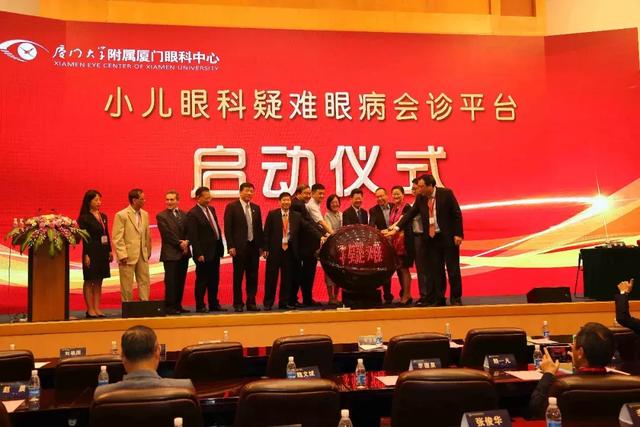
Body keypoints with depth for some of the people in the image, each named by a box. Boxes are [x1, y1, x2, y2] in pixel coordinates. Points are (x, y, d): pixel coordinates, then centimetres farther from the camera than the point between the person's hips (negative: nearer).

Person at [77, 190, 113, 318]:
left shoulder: (103, 216, 12)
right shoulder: (84, 218, -7)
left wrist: (110, 250, 9)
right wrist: (86, 255, -15)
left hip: (103, 252, 6)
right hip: (91, 251, -6)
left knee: (99, 281, 9)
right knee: (89, 281, 2)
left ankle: (97, 308, 14)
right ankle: (90, 309, 6)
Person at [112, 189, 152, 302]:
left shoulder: (145, 214, 9)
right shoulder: (121, 215, -8)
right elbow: (117, 238, -11)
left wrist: (148, 252, 12)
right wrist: (122, 255, -16)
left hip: (143, 255, 6)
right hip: (128, 256, -5)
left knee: (144, 282, 6)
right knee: (127, 285, 3)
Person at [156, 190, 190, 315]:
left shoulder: (184, 215, 12)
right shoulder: (161, 216, -2)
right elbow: (167, 234, -9)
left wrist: (186, 242, -12)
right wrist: (179, 244, -12)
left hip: (184, 253, 5)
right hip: (170, 253, -5)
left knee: (181, 281, 8)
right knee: (171, 281, -5)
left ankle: (178, 305, 15)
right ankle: (169, 307, 0)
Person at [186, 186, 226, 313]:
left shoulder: (211, 209, 11)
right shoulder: (192, 214, -12)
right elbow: (193, 236, -15)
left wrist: (221, 246, 10)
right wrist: (199, 254, -19)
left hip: (215, 251, 8)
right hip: (204, 253, -7)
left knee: (214, 280, 14)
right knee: (202, 280, 1)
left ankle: (214, 304, 23)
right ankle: (200, 306, 10)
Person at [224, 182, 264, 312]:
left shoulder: (256, 208, 12)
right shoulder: (231, 207, -3)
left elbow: (259, 228, 14)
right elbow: (227, 228, -7)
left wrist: (261, 245, 8)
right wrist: (231, 246, -12)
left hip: (254, 246, 5)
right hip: (239, 247, -4)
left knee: (253, 276, 7)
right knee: (238, 276, 2)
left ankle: (251, 302, 14)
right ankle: (238, 304, 10)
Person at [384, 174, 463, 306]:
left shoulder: (446, 193, -8)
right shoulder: (420, 198, 4)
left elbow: (457, 214, -7)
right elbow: (410, 214, 4)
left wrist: (458, 234, -13)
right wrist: (396, 228, -6)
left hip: (448, 237, -4)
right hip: (431, 239, 4)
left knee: (453, 269, 1)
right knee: (436, 271, 7)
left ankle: (456, 299, 11)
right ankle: (439, 300, 15)